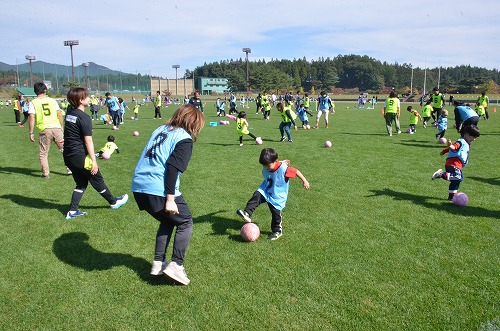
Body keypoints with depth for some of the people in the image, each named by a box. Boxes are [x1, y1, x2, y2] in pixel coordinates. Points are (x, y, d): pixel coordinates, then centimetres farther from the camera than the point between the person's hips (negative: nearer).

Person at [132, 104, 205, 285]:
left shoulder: (161, 129, 18)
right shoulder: (184, 139, -5)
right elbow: (173, 168, -16)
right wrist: (170, 199, -17)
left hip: (139, 187, 8)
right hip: (159, 190, -8)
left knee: (167, 221, 27)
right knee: (185, 222, 13)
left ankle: (158, 263, 24)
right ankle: (176, 264, 4)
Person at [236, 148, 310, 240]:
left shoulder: (284, 169, -29)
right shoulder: (265, 168, -11)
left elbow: (296, 171, -19)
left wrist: (304, 181, -15)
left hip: (277, 197, -4)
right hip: (265, 191, 4)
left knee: (276, 214, 5)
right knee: (256, 196, -23)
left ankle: (277, 231, 25)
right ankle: (247, 214, -26)